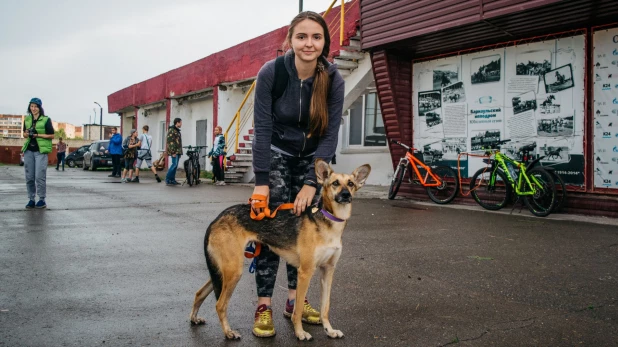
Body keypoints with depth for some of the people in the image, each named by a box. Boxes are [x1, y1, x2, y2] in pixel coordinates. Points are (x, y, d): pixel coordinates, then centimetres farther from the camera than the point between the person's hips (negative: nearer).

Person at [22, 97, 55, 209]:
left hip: (41, 151, -5)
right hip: (28, 150, 5)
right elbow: (24, 134, 23)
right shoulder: (27, 119, 14)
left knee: (40, 176, -9)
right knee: (29, 177, 6)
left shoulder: (46, 119, -1)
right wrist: (27, 134, -1)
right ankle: (31, 199, 14)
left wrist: (37, 135, -13)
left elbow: (51, 135, -3)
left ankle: (42, 200, -1)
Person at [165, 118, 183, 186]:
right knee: (174, 164, -13)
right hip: (174, 152, -9)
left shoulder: (177, 130, 21)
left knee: (175, 165, 8)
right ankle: (167, 179, -9)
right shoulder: (171, 130, -10)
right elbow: (170, 142, -17)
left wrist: (180, 152, 21)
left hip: (178, 151, 10)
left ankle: (172, 180, 11)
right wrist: (173, 152, -22)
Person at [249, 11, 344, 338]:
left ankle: (295, 299, 13)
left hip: (312, 157, 2)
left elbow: (330, 134, -17)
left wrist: (312, 183, -23)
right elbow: (262, 128, -21)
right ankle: (263, 304, -3)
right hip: (276, 153, -2)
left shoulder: (333, 79, -18)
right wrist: (262, 182, -24)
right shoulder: (271, 72, -23)